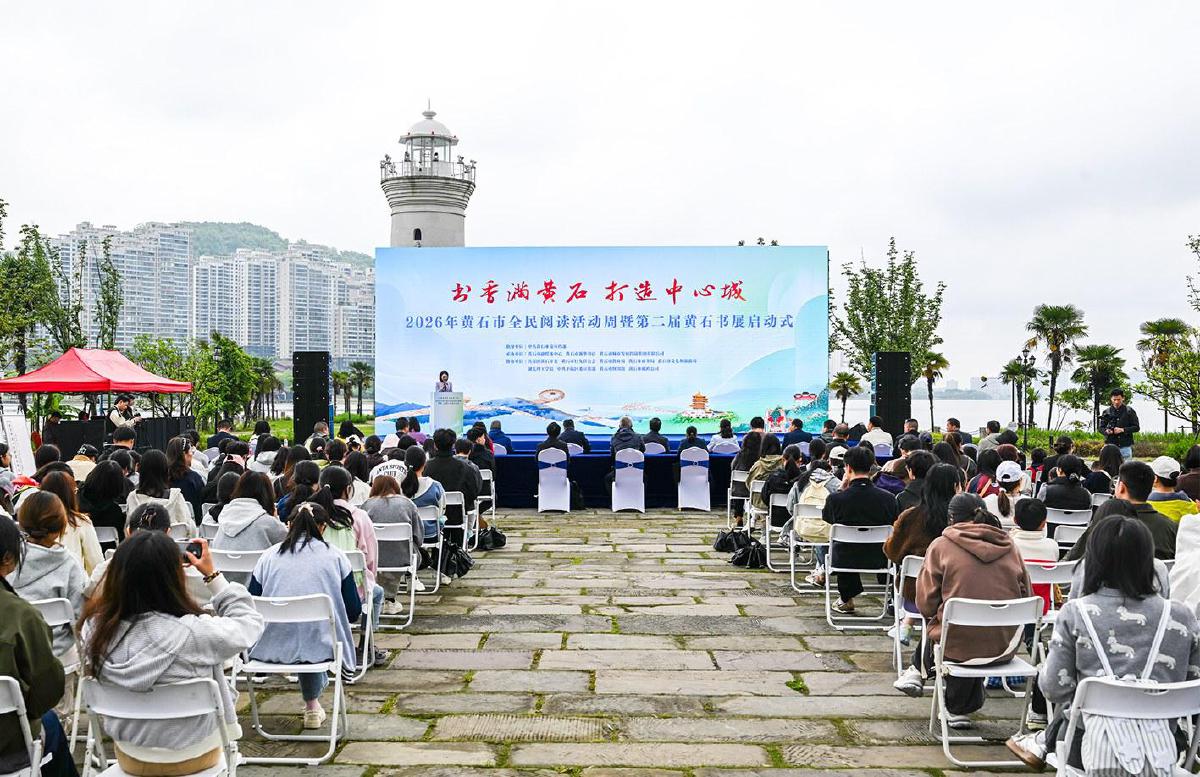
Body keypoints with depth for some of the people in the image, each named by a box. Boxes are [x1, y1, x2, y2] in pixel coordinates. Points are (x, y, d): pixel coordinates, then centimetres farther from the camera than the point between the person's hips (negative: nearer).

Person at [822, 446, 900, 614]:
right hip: (879, 560, 1)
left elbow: (826, 517, 5)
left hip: (846, 560, -1)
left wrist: (842, 489, 4)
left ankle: (846, 600, 44)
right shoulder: (888, 498, -15)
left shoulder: (835, 499, -19)